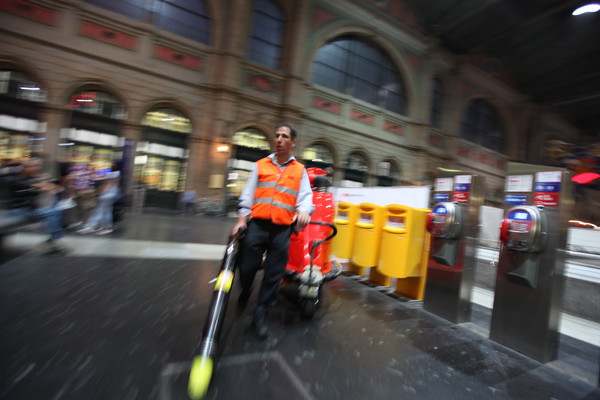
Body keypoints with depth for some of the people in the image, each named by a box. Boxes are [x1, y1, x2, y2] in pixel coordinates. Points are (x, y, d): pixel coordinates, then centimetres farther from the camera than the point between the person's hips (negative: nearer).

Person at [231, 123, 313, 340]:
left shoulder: (300, 170, 11)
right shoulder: (261, 165, 12)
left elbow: (305, 195, 1)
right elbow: (248, 194, 8)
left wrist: (304, 211, -21)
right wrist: (241, 219, -3)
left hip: (282, 229, 0)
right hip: (257, 225, 1)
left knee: (273, 275, 6)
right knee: (247, 267, 8)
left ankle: (260, 316, 24)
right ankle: (244, 293, 42)